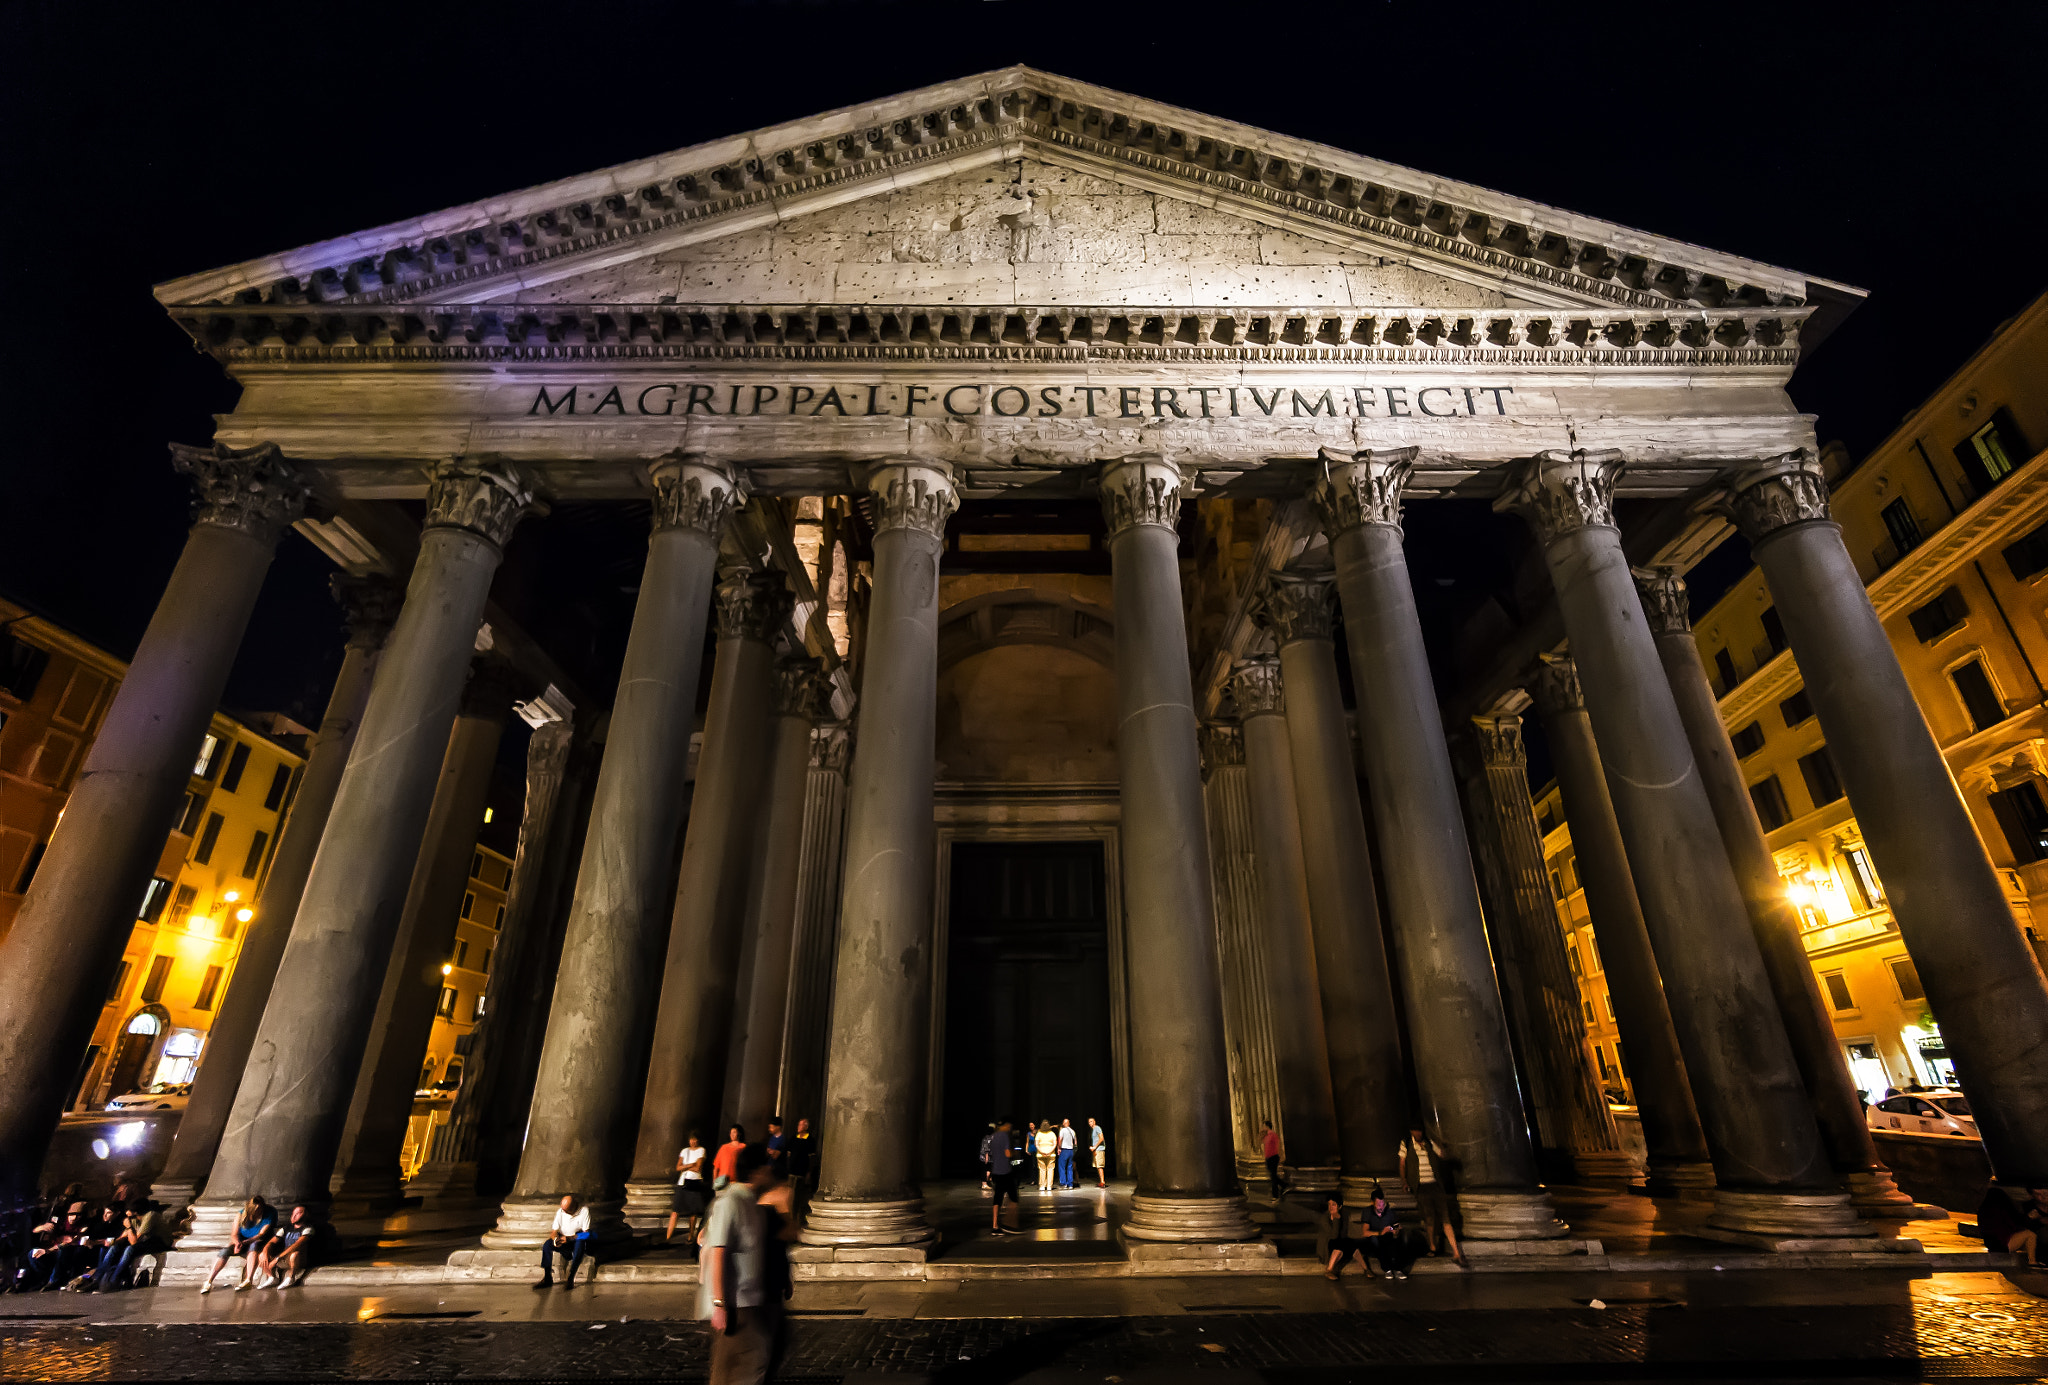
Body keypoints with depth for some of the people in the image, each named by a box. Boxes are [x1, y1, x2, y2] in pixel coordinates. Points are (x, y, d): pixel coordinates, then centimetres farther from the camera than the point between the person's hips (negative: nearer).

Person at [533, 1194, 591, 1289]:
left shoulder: (584, 1211, -15)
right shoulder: (560, 1212, -4)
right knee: (547, 1245, -23)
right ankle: (547, 1278, -17)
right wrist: (556, 1239, -26)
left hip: (578, 1239, -4)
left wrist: (569, 1238, -27)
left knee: (580, 1242, -39)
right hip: (564, 1239, 4)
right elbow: (554, 1231, -3)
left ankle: (570, 1278, -33)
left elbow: (586, 1233, -16)